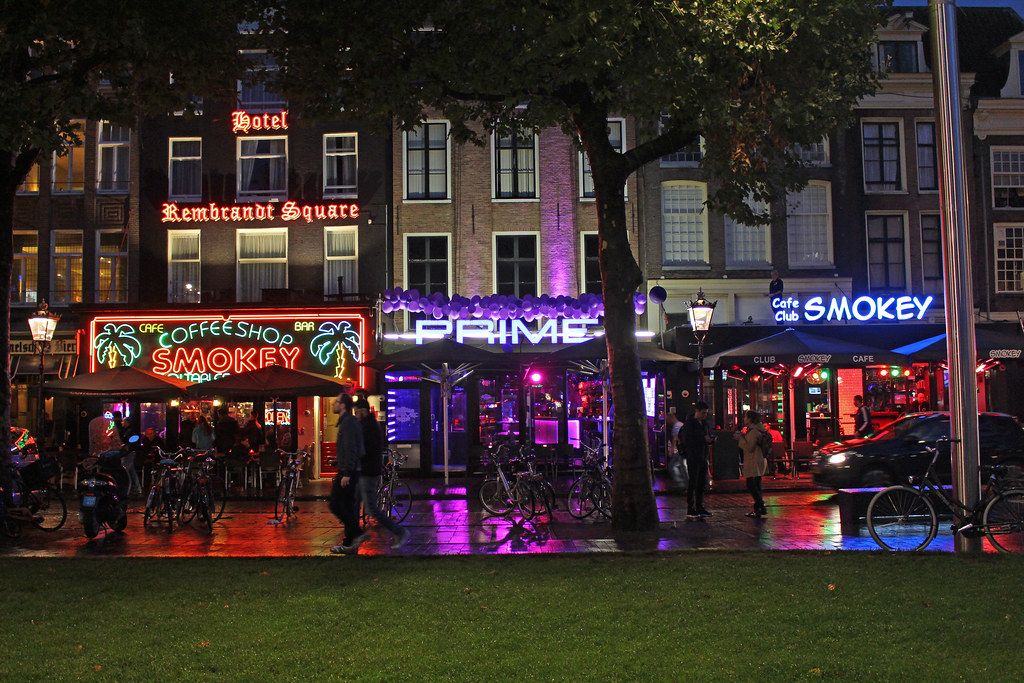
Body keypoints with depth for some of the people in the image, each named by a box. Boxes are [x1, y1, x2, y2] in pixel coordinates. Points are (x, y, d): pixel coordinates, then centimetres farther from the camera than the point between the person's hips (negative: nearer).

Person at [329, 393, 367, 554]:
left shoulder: (348, 422, -14)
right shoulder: (350, 421, 18)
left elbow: (350, 449, -22)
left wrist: (346, 473, -24)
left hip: (347, 471, -10)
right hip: (349, 472, 10)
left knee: (335, 505, -8)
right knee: (348, 506, 11)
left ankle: (357, 533, -8)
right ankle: (349, 543, 14)